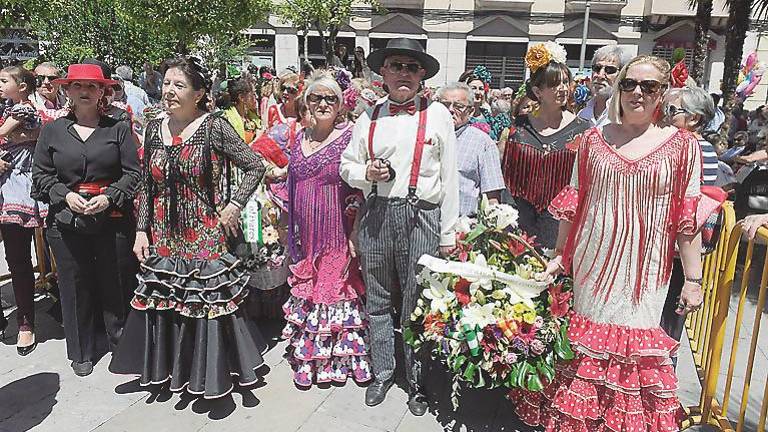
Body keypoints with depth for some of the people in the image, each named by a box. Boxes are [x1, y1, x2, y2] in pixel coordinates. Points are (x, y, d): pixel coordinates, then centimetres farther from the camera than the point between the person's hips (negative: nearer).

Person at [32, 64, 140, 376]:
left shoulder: (118, 128, 3)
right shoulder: (52, 131, 9)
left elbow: (133, 172, 0)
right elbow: (41, 175, 10)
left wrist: (108, 197, -14)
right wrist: (65, 195, -8)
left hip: (114, 219, -2)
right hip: (67, 221, 2)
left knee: (117, 284, 4)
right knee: (75, 286, 9)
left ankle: (122, 346, 24)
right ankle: (82, 352, 26)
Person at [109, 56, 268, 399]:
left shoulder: (215, 128, -9)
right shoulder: (155, 129, 6)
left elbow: (256, 166, -6)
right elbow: (146, 186, 10)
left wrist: (234, 206, -11)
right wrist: (141, 231, 6)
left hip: (206, 237, -5)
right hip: (164, 239, 5)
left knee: (206, 301, 3)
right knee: (165, 303, 13)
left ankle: (210, 373, 24)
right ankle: (173, 368, 35)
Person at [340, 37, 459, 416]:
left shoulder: (437, 115, 1)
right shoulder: (369, 117, 8)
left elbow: (449, 178, 0)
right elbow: (347, 165, 15)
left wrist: (448, 234, -1)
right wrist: (365, 173, -9)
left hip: (421, 217, -2)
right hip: (376, 214, 3)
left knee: (416, 304, 6)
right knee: (377, 301, 13)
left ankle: (417, 381, 26)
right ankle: (382, 373, 33)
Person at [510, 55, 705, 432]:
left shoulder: (682, 145, -1)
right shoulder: (594, 140, 3)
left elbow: (687, 218, -1)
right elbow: (572, 205, 7)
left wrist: (693, 278, -2)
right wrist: (560, 256, 8)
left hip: (645, 270, -1)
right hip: (593, 265, 1)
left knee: (636, 344, 7)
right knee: (588, 337, 11)